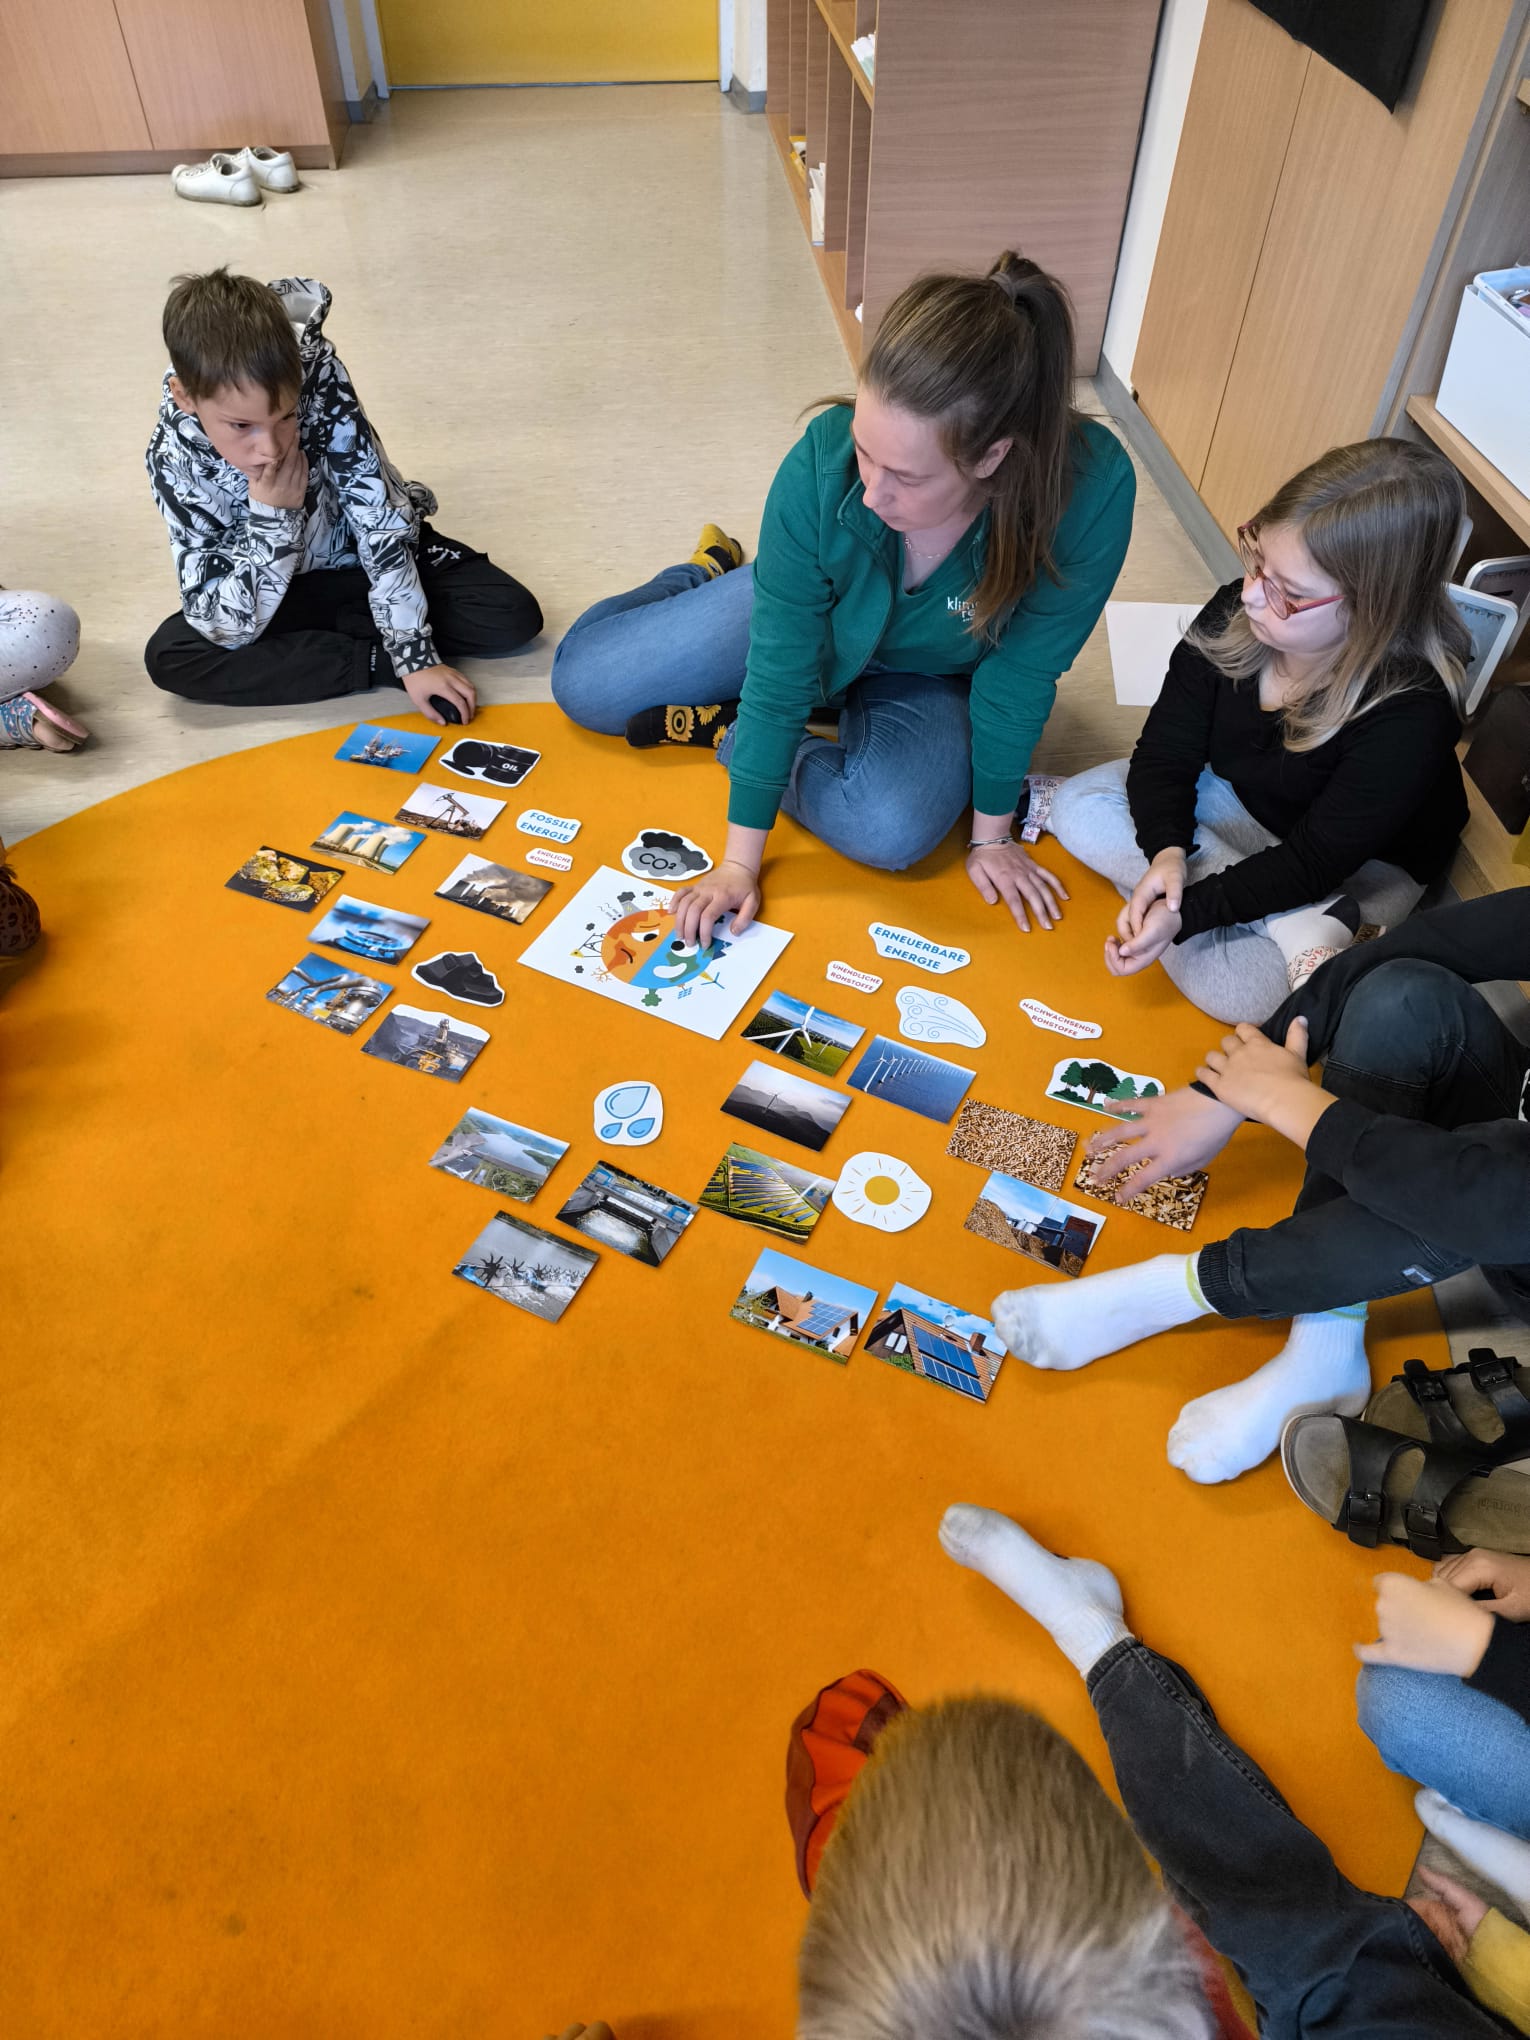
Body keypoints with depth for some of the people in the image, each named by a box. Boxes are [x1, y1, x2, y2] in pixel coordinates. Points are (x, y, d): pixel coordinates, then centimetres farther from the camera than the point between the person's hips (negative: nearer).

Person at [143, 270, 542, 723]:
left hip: (372, 555, 0)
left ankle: (326, 630, -13)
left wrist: (416, 655, -31)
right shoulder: (175, 459, -26)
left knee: (514, 617, -18)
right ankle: (376, 661, -23)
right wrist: (272, 517, -37)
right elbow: (227, 629, -27)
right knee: (169, 657, -26)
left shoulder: (318, 379, -28)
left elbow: (381, 521, -25)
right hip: (285, 587, 0)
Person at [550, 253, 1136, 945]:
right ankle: (712, 573, 27)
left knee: (892, 831, -33)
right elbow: (779, 673, -27)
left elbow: (1020, 676, -22)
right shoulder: (822, 461, -34)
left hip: (933, 676, -1)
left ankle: (720, 730, -5)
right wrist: (739, 863, -23)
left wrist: (991, 835, -12)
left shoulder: (1091, 491, -37)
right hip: (810, 620, 1)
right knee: (581, 683, 1)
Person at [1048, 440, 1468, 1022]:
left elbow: (1313, 863, -28)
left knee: (1230, 988, -32)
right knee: (1077, 808, -16)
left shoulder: (1411, 713, -34)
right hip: (1237, 798, 8)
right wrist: (1168, 849, -32)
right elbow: (1167, 751, -14)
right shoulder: (1235, 613, -21)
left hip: (1361, 863, -7)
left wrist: (1186, 912, -37)